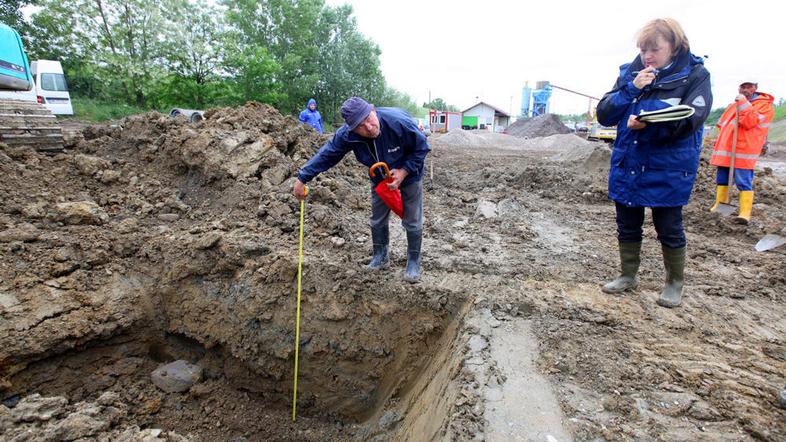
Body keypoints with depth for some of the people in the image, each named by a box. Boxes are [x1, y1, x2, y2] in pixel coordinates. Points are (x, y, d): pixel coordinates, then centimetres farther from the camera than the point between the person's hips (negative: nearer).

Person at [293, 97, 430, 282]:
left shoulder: (399, 122, -38)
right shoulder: (346, 135, -28)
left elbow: (422, 148, -24)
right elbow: (326, 155, -18)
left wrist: (403, 172, -31)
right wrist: (302, 179, -17)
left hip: (409, 176, -3)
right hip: (380, 179, 3)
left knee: (412, 223, 4)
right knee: (378, 221, 14)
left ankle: (414, 262, 23)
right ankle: (380, 257, 36)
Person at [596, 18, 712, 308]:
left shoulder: (695, 75, -4)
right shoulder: (630, 73, 5)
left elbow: (690, 120, -16)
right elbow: (604, 115, -1)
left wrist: (648, 123, -31)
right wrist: (631, 89, -14)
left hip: (668, 170, -3)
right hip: (626, 165, 4)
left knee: (669, 229, 7)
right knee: (627, 226, 13)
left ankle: (675, 283, 27)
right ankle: (628, 275, 31)